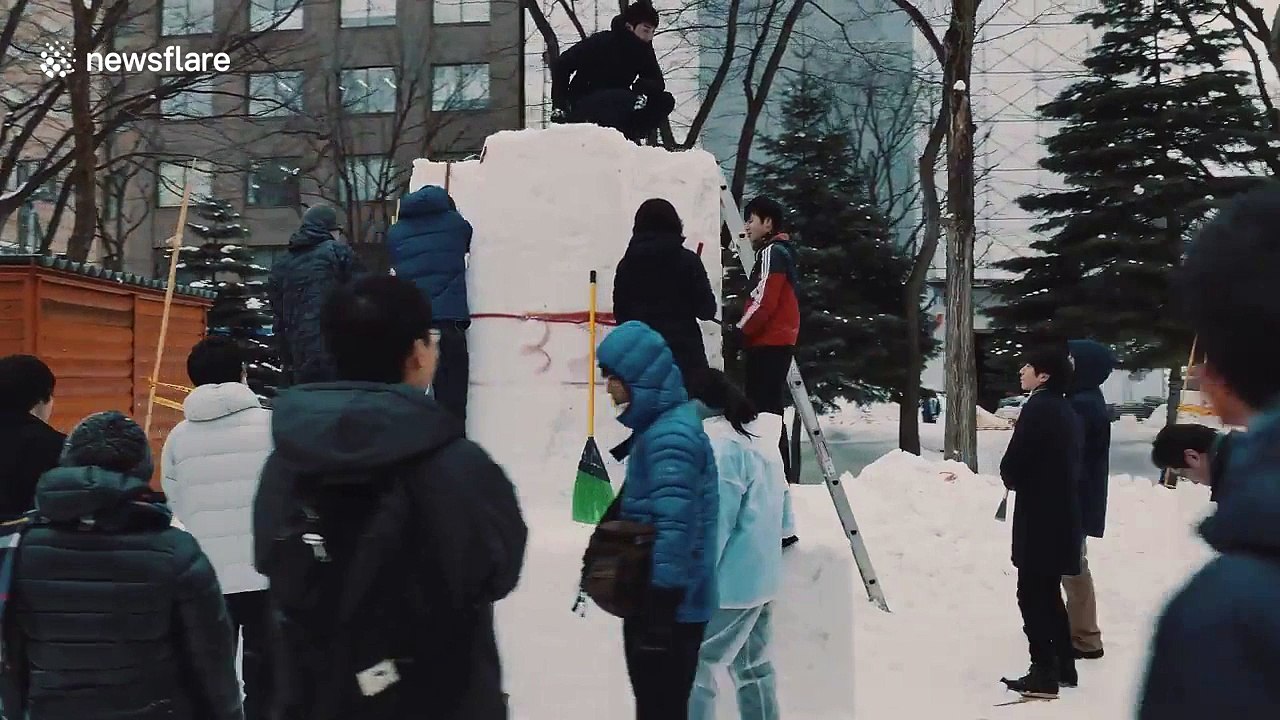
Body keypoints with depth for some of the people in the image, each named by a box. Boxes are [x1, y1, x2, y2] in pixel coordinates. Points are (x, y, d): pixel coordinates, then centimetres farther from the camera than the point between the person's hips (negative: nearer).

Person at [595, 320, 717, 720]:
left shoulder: (670, 436, -20)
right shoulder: (662, 425, 12)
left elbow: (674, 526, -25)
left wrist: (659, 609, -23)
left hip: (668, 606, -10)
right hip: (663, 600, 10)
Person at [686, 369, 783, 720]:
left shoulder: (718, 446, -18)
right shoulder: (756, 436, 10)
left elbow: (712, 524, -20)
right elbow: (777, 499, 17)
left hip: (729, 583, -10)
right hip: (758, 577, 10)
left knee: (691, 668, -5)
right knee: (752, 666, 18)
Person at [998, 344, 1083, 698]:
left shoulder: (1038, 408, -15)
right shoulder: (1067, 411, 11)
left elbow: (1010, 466, -15)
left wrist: (1015, 481, 5)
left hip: (1039, 517, -9)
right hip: (1062, 514, 9)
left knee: (1032, 594, -2)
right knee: (1049, 593, 18)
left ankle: (1044, 675, 0)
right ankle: (1064, 668, 24)